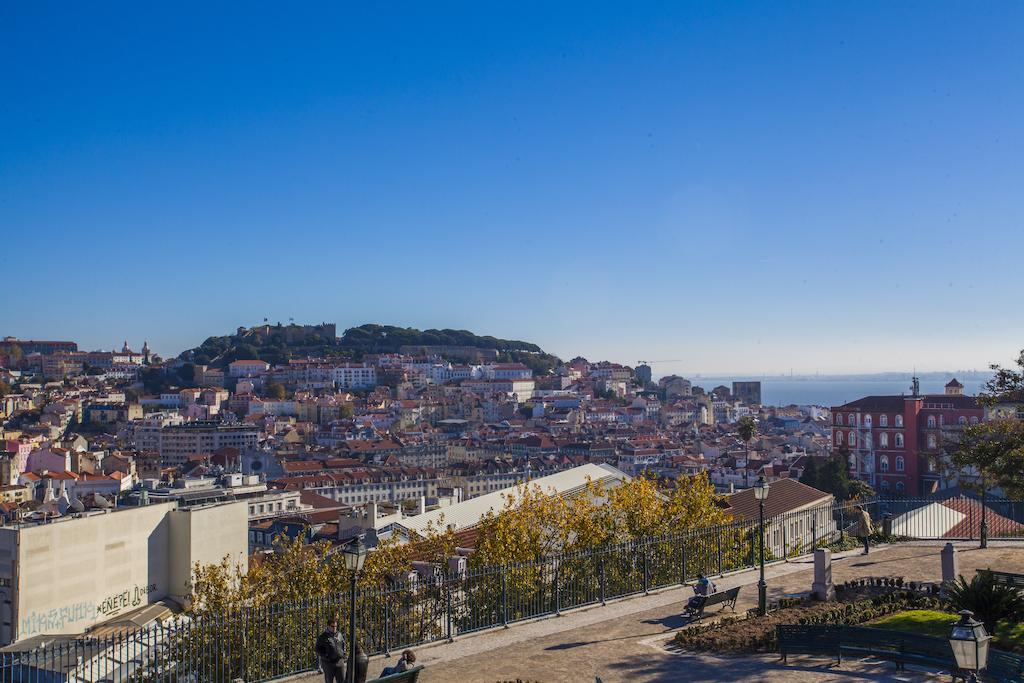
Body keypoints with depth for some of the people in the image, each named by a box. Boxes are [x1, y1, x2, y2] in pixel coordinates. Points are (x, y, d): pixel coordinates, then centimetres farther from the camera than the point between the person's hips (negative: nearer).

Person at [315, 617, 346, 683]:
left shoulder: (339, 635, 9)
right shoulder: (322, 637, -6)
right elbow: (318, 650, -5)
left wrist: (343, 654, 8)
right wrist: (325, 656, -14)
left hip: (340, 662, 4)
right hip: (328, 663, -4)